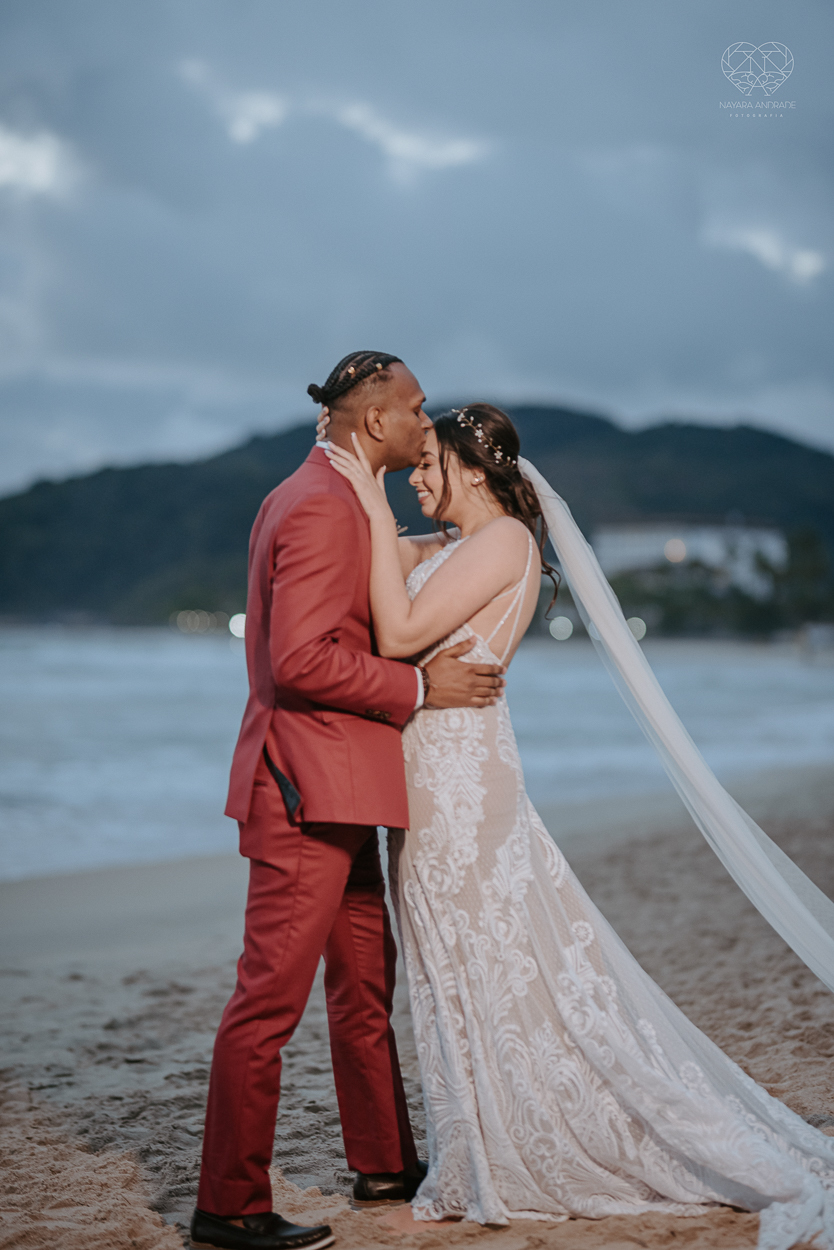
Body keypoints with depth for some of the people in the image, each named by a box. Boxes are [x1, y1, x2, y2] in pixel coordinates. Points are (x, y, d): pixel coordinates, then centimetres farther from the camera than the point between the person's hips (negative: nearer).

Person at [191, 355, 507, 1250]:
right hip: (309, 783, -11)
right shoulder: (321, 508, -16)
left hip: (336, 785, 11)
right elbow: (300, 659, -24)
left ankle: (384, 1163, 31)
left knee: (366, 982, 18)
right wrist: (419, 687, -15)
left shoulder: (328, 500, 17)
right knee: (271, 998, -5)